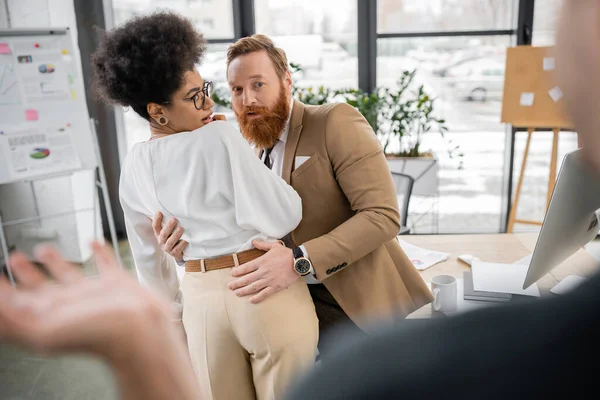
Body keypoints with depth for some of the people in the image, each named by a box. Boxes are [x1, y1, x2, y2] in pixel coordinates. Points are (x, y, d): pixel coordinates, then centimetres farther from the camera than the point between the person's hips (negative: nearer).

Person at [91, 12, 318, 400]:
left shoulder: (133, 168, 2)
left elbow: (147, 255, 12)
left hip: (201, 297, 5)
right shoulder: (221, 138, -18)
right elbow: (284, 217, -19)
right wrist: (240, 143, -7)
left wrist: (172, 308, 27)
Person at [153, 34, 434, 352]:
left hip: (361, 302, -5)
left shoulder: (336, 122, -15)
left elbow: (383, 215, -23)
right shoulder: (257, 153, 6)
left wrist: (300, 261, -33)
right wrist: (190, 245, -15)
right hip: (307, 303, 6)